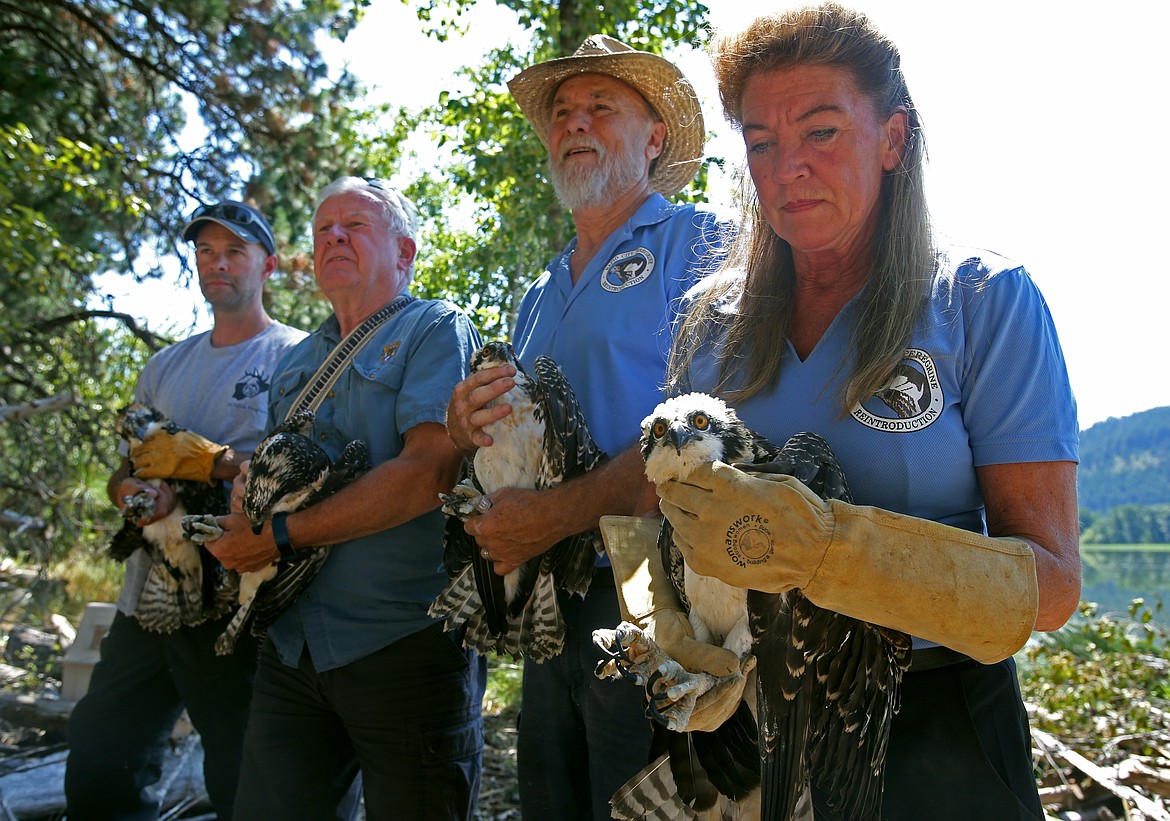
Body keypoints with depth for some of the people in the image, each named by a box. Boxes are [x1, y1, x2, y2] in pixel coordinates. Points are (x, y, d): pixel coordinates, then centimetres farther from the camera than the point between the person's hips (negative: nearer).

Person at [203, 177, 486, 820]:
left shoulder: (436, 329, -3)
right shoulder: (298, 363, 20)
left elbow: (430, 473, -17)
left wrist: (281, 536, -15)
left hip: (404, 641, -6)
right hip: (292, 642, 7)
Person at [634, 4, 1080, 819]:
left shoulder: (985, 301, -10)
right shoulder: (712, 319, 0)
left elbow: (1051, 583, -16)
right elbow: (675, 507, 8)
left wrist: (822, 548, -31)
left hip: (934, 729, -2)